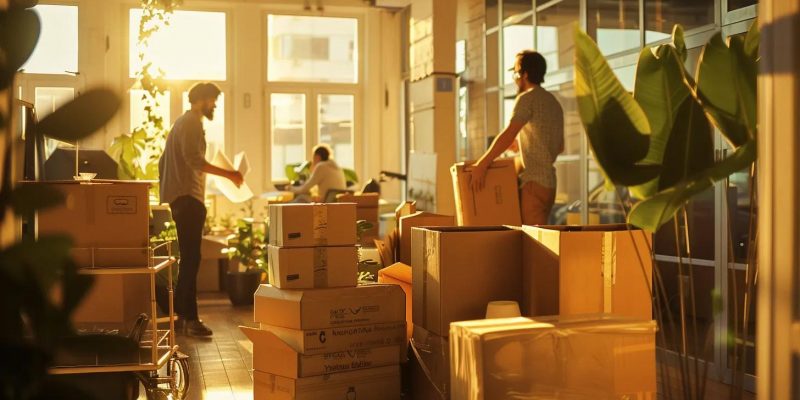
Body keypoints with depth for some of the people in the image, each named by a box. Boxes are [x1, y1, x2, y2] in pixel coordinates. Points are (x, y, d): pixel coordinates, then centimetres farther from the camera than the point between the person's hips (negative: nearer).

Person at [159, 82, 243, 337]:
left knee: (188, 258, 13)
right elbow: (193, 159, -23)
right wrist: (228, 174, -23)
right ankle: (188, 318, -12)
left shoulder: (182, 122, 25)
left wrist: (166, 191, 29)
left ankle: (180, 315, 18)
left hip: (177, 197, 11)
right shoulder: (192, 123, -8)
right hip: (188, 197, -11)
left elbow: (163, 162, 28)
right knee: (191, 258, -12)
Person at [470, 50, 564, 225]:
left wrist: (481, 165, -19)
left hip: (534, 182, -9)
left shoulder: (527, 98, -8)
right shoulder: (554, 102, 19)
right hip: (549, 182, 9)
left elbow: (508, 135, -20)